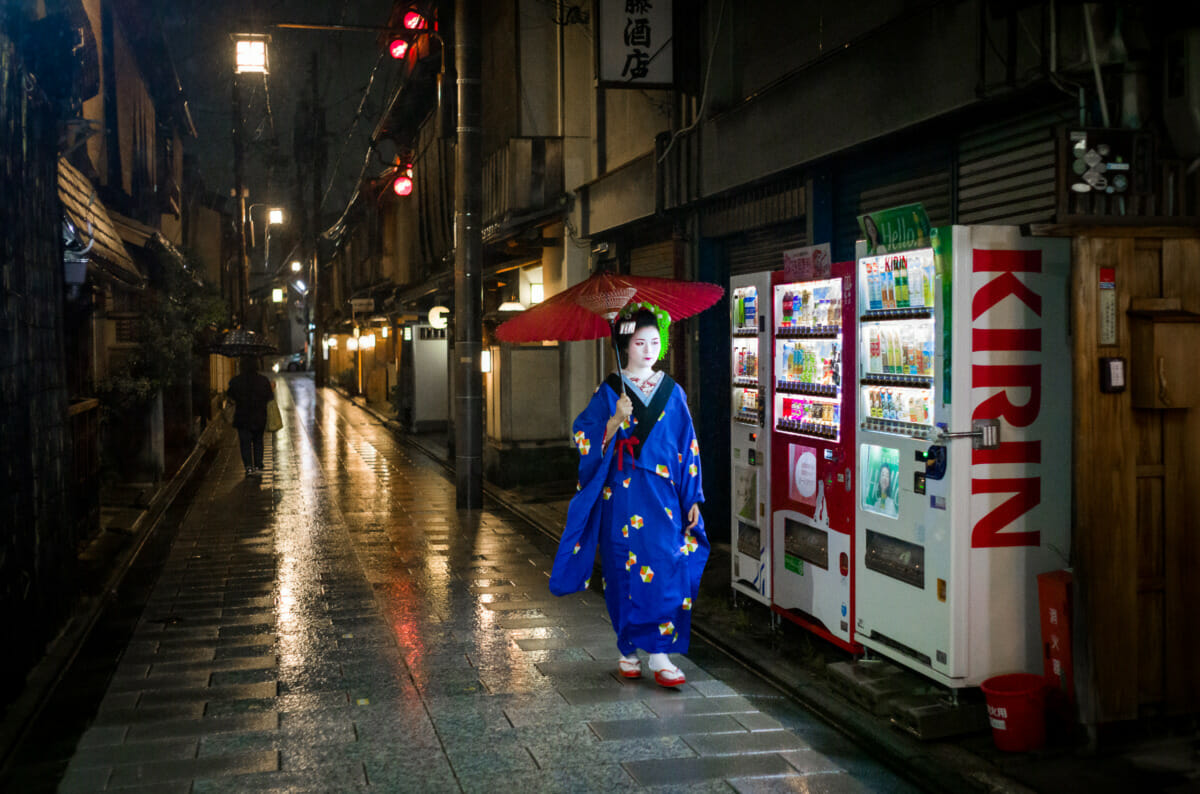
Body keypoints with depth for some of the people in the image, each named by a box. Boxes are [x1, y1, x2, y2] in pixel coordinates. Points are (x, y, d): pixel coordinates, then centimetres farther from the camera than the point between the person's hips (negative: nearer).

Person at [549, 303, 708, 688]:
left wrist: (692, 498, 5)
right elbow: (588, 442, -4)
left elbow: (687, 447, 9)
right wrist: (615, 421, -20)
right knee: (627, 567, 1)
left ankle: (659, 653, -1)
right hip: (624, 494, -2)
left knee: (668, 567, -5)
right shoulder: (609, 392, 1)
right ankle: (628, 649, 15)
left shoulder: (672, 392, 8)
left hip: (664, 494, 2)